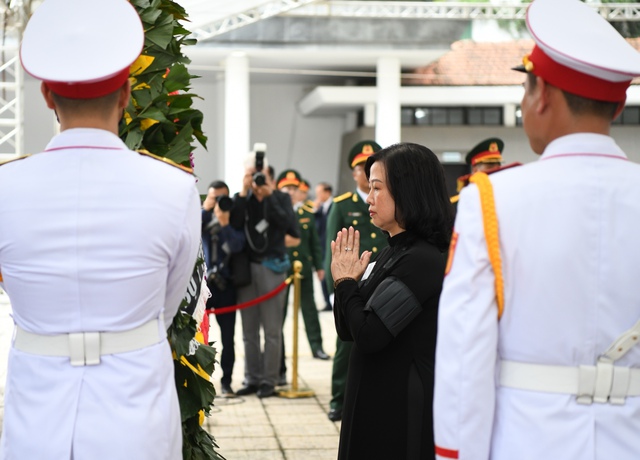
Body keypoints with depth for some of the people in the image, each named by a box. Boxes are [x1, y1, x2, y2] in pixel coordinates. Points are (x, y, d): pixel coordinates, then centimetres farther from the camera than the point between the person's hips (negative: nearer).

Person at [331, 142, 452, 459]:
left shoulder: (422, 260, -19)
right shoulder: (393, 254, 10)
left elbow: (368, 336, -23)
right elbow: (348, 332, 11)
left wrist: (345, 282, -9)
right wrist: (348, 281, -4)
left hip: (402, 411, -9)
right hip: (378, 401, 9)